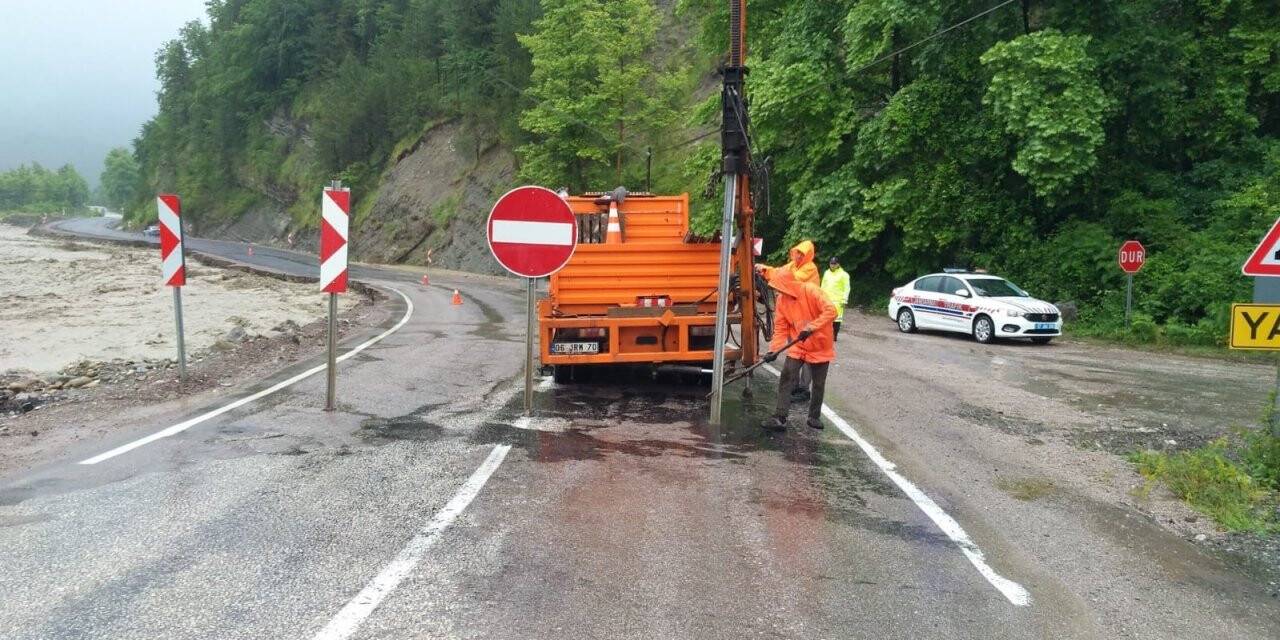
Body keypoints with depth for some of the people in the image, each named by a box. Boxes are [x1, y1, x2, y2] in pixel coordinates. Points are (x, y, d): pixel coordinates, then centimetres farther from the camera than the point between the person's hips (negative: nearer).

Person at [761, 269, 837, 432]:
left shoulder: (810, 291, -22)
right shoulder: (781, 300, -5)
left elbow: (831, 311, -30)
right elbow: (780, 328, -3)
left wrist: (811, 327, -37)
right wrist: (774, 349, -16)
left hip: (820, 347, -3)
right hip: (798, 347, 3)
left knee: (818, 384, 9)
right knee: (786, 378, -13)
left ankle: (814, 417, 28)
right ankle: (780, 418, -12)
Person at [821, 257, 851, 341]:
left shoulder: (843, 274, -1)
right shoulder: (826, 273, 15)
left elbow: (846, 288, -4)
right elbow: (823, 286, 20)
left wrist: (844, 300, -11)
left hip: (837, 300, -4)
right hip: (826, 300, 4)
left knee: (836, 318, -4)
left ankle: (835, 336, 2)